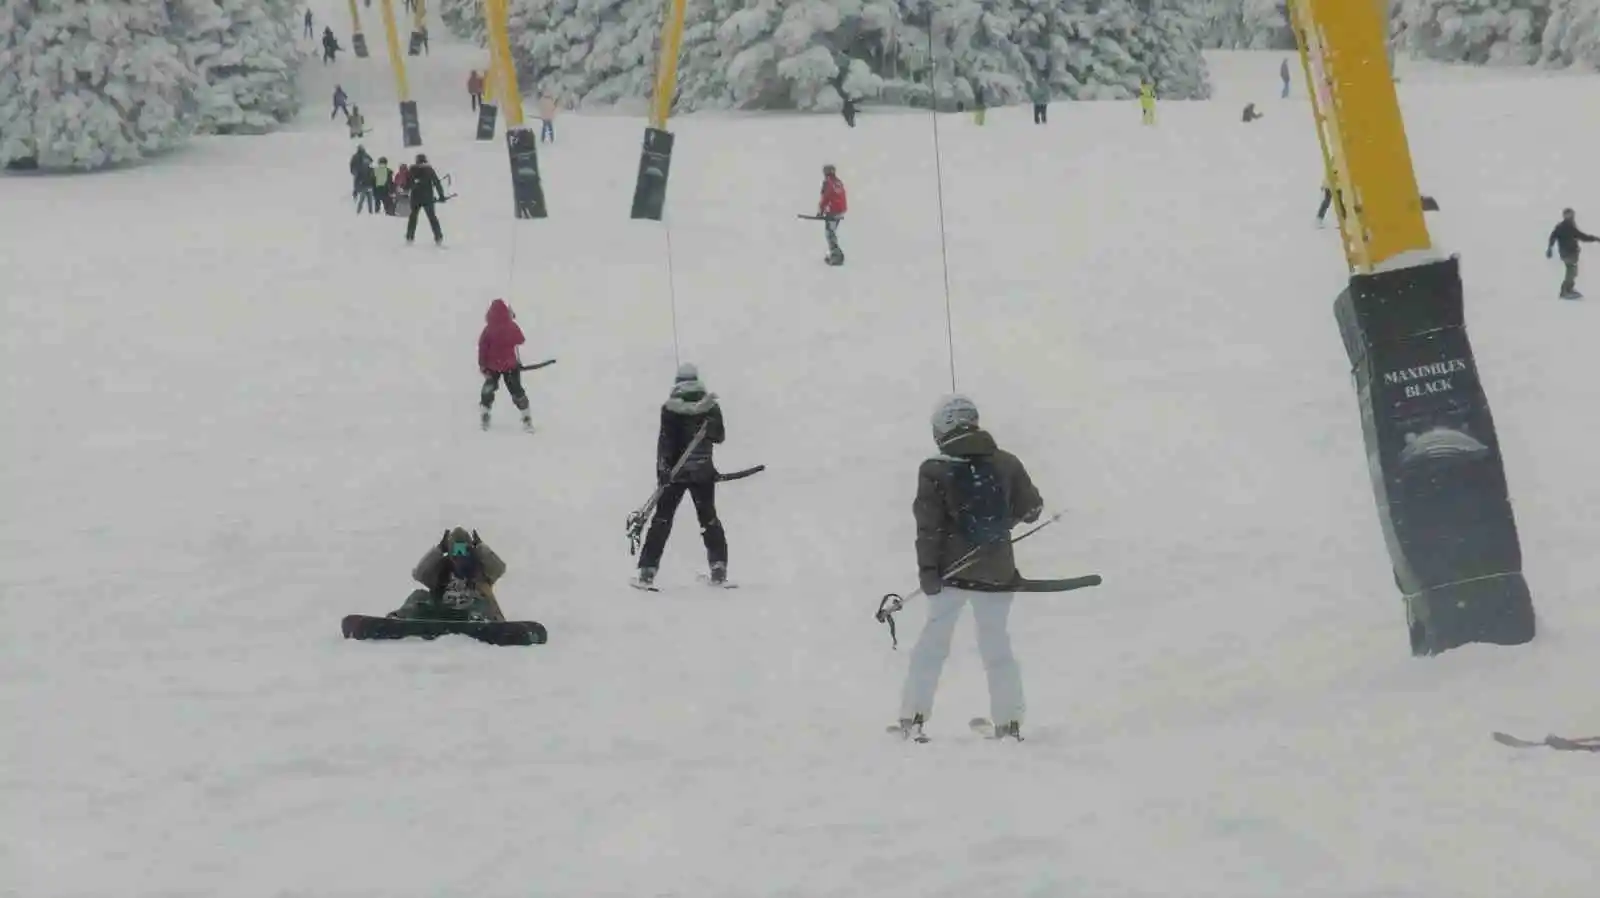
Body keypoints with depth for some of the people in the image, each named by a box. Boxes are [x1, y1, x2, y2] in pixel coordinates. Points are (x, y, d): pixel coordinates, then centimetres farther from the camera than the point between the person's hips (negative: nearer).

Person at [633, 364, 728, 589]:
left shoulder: (671, 407, -9)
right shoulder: (712, 406, 1)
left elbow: (665, 441, -13)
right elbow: (719, 436, 12)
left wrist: (662, 470, -12)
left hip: (675, 470, -2)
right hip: (704, 471, 2)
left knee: (662, 518, 4)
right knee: (709, 518, 15)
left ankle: (648, 570, -2)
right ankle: (719, 567, 5)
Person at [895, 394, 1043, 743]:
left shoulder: (934, 471, -8)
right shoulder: (1006, 463, -2)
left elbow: (928, 526, -10)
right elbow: (1031, 510, 7)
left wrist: (927, 569, -5)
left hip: (952, 570, -2)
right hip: (998, 571, 2)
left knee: (933, 642, 9)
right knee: (997, 645, 12)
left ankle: (914, 716, 5)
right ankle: (1009, 721, 9)